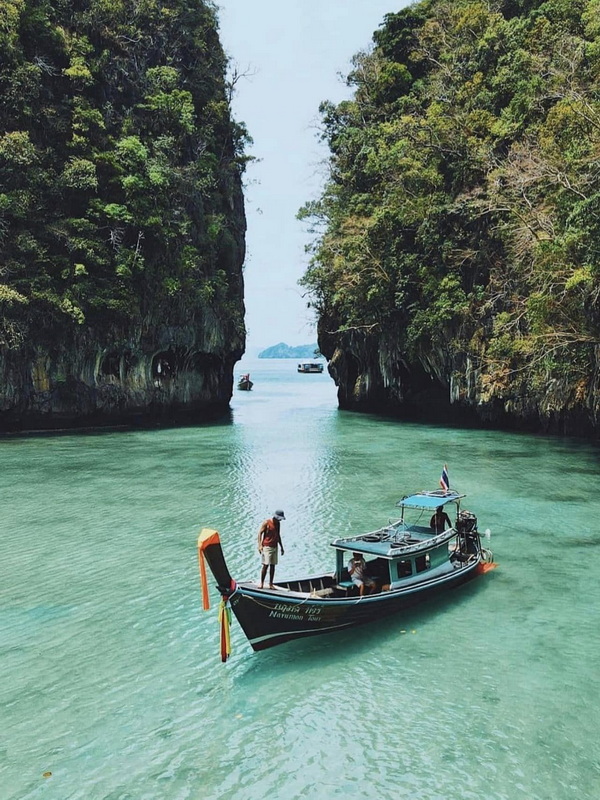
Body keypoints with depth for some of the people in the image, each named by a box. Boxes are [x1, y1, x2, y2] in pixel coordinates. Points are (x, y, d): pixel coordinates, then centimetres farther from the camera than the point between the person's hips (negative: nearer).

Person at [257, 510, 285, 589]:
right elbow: (260, 533, -9)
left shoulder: (277, 524, 13)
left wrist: (281, 547, 21)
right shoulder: (266, 523, -7)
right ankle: (261, 583, 1)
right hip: (267, 547, -7)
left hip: (274, 547, 7)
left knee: (273, 565, 5)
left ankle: (271, 584, 10)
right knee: (266, 565, -9)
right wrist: (260, 545, -18)